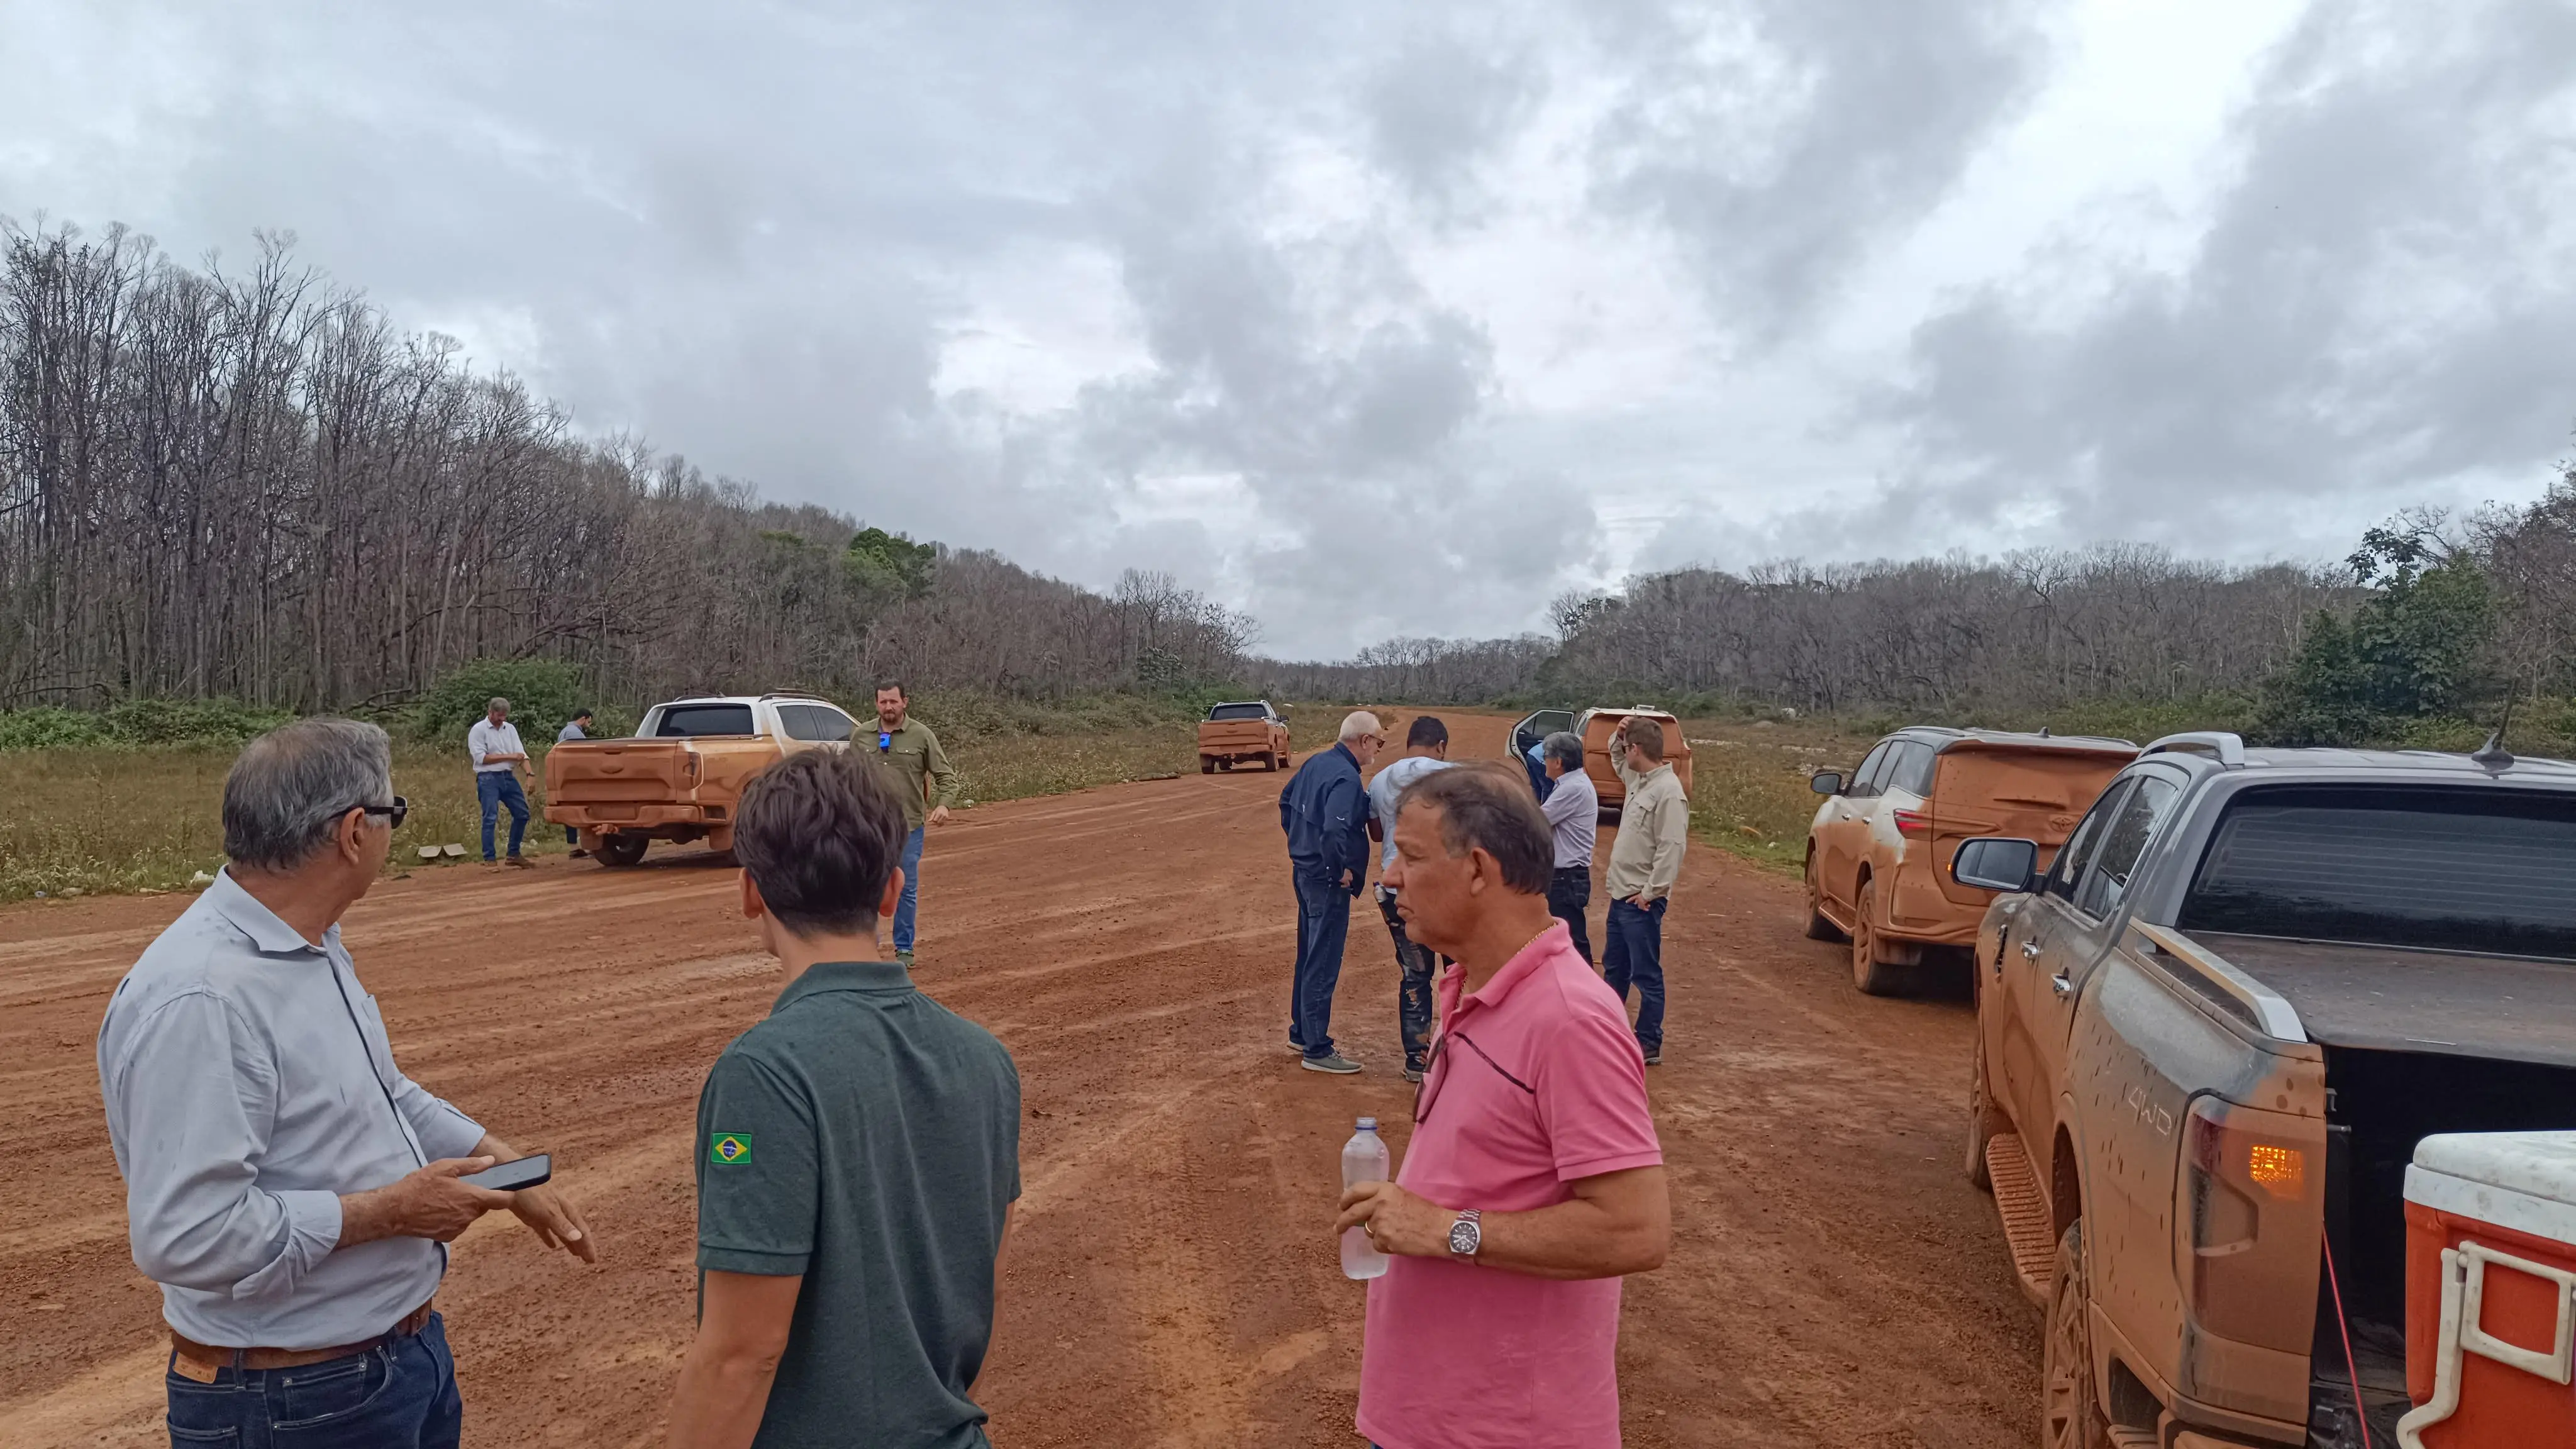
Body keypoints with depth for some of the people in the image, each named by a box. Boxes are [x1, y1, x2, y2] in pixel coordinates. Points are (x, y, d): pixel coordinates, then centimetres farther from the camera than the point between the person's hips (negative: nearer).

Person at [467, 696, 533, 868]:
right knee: (490, 818, -7)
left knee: (522, 814, 7)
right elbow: (481, 757, -13)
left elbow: (521, 752, 3)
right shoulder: (478, 730, -4)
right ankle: (489, 859, -2)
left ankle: (514, 854, 20)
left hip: (508, 777, 6)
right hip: (488, 778, -6)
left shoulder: (510, 729, 11)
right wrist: (508, 756, -13)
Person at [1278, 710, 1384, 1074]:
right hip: (1327, 880, -10)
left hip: (1303, 870, 10)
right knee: (1323, 966, -1)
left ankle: (1301, 1032, 34)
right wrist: (1343, 870, -21)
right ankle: (1317, 1049, 7)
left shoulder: (1315, 763, 7)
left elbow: (1286, 802, 20)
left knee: (1308, 958, 21)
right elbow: (1336, 831, -35)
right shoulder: (1346, 779, -23)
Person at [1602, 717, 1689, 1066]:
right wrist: (1618, 735, 11)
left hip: (1641, 901, -10)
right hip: (1621, 894, 10)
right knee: (1614, 968, 20)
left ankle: (1649, 1046, 6)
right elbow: (1617, 760, 31)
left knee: (1646, 974, -2)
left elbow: (1671, 848, -24)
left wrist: (1650, 892, -22)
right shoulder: (1638, 780, 9)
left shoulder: (1668, 792, -20)